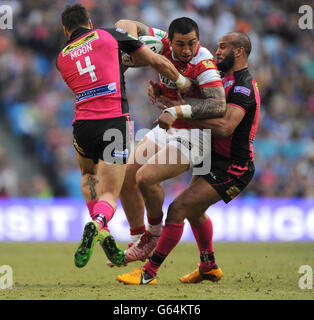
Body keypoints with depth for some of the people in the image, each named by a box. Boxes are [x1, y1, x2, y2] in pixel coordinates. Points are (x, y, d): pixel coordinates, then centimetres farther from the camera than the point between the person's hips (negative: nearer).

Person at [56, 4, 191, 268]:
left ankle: (103, 236, 18)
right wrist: (184, 84, 21)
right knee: (109, 196, 6)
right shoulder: (110, 35, 8)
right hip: (115, 123, -2)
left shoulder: (62, 58, 15)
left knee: (88, 174, 34)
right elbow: (158, 62, 7)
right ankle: (97, 224, -30)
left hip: (84, 125, 2)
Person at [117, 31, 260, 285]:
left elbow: (225, 126, -34)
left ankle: (149, 273, -14)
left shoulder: (243, 86, -20)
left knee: (179, 208, -18)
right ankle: (209, 268, 45)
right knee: (194, 211, 27)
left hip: (231, 170, -11)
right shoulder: (228, 81, 13)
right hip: (216, 162, 11)